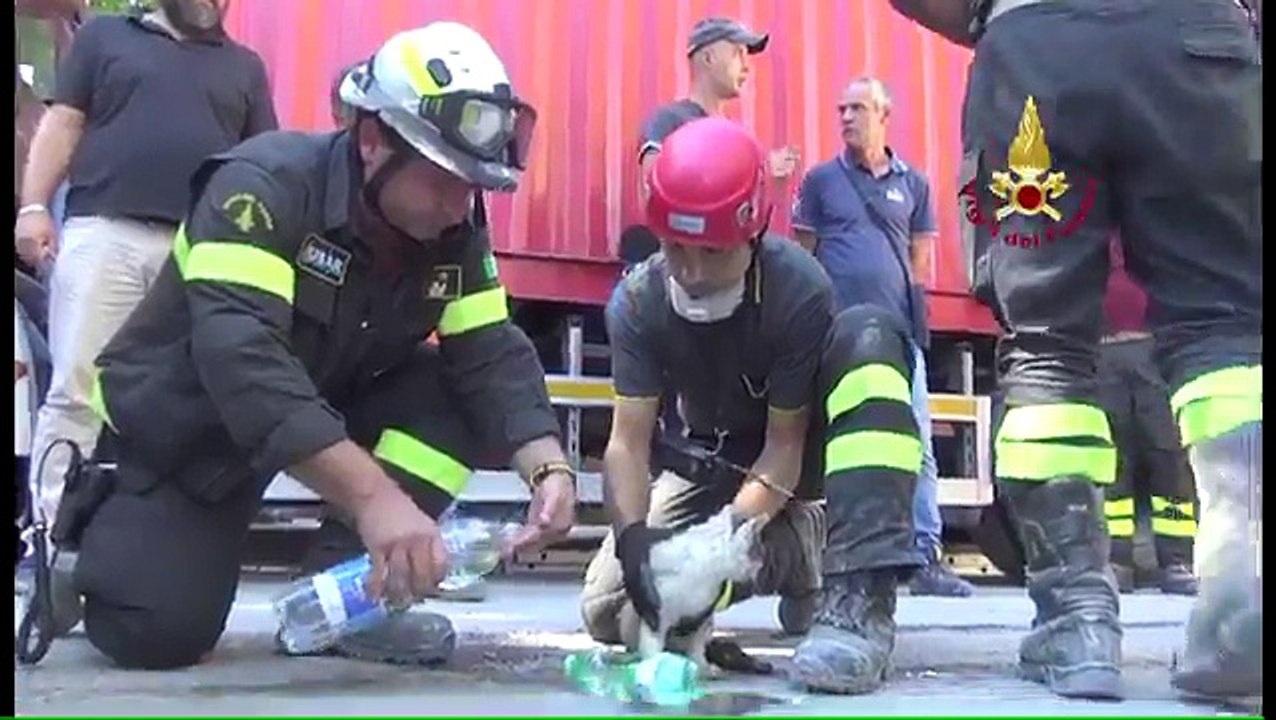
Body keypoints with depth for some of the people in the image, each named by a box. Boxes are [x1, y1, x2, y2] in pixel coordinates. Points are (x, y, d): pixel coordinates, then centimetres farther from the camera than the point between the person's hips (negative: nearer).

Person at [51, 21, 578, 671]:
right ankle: (95, 522, 13)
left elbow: (493, 355, -14)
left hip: (327, 406, 6)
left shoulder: (454, 232, -11)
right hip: (180, 423, -5)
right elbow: (240, 355, -43)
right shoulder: (268, 186, -31)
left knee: (455, 395, -18)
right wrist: (374, 496, -51)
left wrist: (548, 467, -33)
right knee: (159, 632, -18)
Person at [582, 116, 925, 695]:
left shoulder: (798, 289, -28)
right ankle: (785, 553, 9)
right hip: (709, 461, 3)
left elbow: (785, 441, -24)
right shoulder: (638, 302, -17)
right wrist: (634, 536, -38)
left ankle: (858, 595, -41)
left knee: (868, 336, -34)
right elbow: (629, 441, -19)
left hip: (790, 452, -3)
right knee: (609, 611, -16)